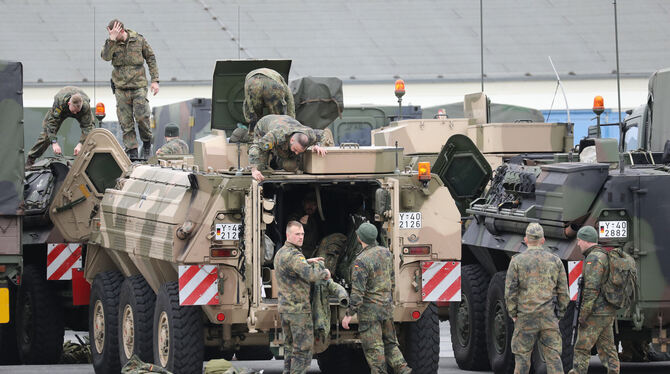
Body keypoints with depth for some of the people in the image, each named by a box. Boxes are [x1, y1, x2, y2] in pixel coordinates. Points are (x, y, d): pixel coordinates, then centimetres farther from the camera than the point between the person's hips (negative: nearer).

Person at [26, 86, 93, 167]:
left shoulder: (86, 106, -43)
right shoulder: (59, 101, -46)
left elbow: (87, 127, -39)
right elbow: (51, 122, -44)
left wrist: (80, 144, -53)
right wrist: (54, 142, -53)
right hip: (61, 110, -1)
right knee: (46, 134, -10)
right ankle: (30, 160, -1)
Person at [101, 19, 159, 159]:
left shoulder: (139, 40, 0)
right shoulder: (111, 43, 1)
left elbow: (151, 59, 8)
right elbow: (105, 56, -19)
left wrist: (155, 80, 2)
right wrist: (112, 40, -26)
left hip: (139, 86, -1)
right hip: (121, 87, 1)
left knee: (142, 116, -10)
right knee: (126, 122, -1)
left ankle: (147, 143, 14)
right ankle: (132, 151, 5)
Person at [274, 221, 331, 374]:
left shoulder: (280, 254, 12)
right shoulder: (293, 255, -19)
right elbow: (310, 275, -30)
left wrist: (307, 261, 26)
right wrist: (324, 272, -11)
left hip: (284, 308, 9)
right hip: (299, 309, -9)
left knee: (290, 348, 15)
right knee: (303, 350, -4)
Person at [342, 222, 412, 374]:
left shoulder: (361, 261, -20)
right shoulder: (386, 253, 4)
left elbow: (357, 292, -22)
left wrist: (349, 314, -17)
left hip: (370, 309, -7)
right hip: (387, 307, 8)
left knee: (373, 348, -1)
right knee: (390, 343, 17)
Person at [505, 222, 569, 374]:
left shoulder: (517, 261, -2)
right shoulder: (555, 260, 5)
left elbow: (510, 291, -5)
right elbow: (563, 292, 5)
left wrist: (513, 314, 5)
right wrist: (559, 314, 13)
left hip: (525, 318, -1)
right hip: (549, 319, 1)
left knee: (522, 356, 9)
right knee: (553, 357, 1)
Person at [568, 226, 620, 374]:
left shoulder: (593, 259, -15)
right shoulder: (606, 256, 17)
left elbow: (591, 289, -21)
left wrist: (583, 315, -19)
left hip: (596, 313, -9)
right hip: (609, 312, 9)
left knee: (582, 349, -5)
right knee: (607, 350, 8)